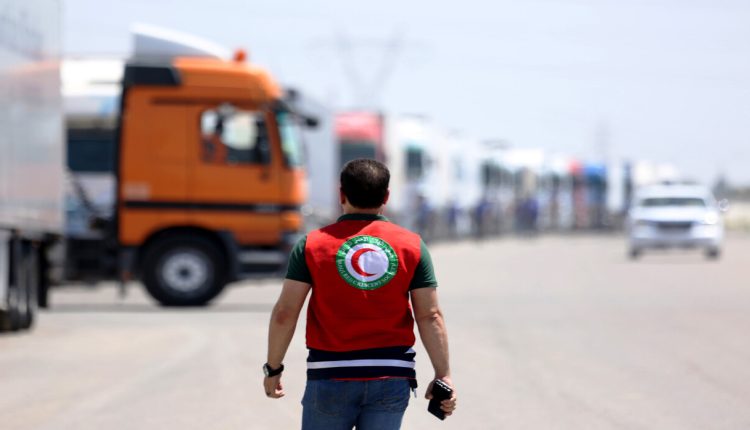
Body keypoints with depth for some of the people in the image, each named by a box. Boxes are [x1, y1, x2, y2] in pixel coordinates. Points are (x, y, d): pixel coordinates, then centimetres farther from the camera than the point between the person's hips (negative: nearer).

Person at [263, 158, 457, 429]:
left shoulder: (312, 245, -2)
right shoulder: (412, 245, 2)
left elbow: (284, 313, -4)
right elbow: (430, 317, -2)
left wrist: (273, 368, 6)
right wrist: (443, 376, 3)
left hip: (331, 377, -1)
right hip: (391, 378, 1)